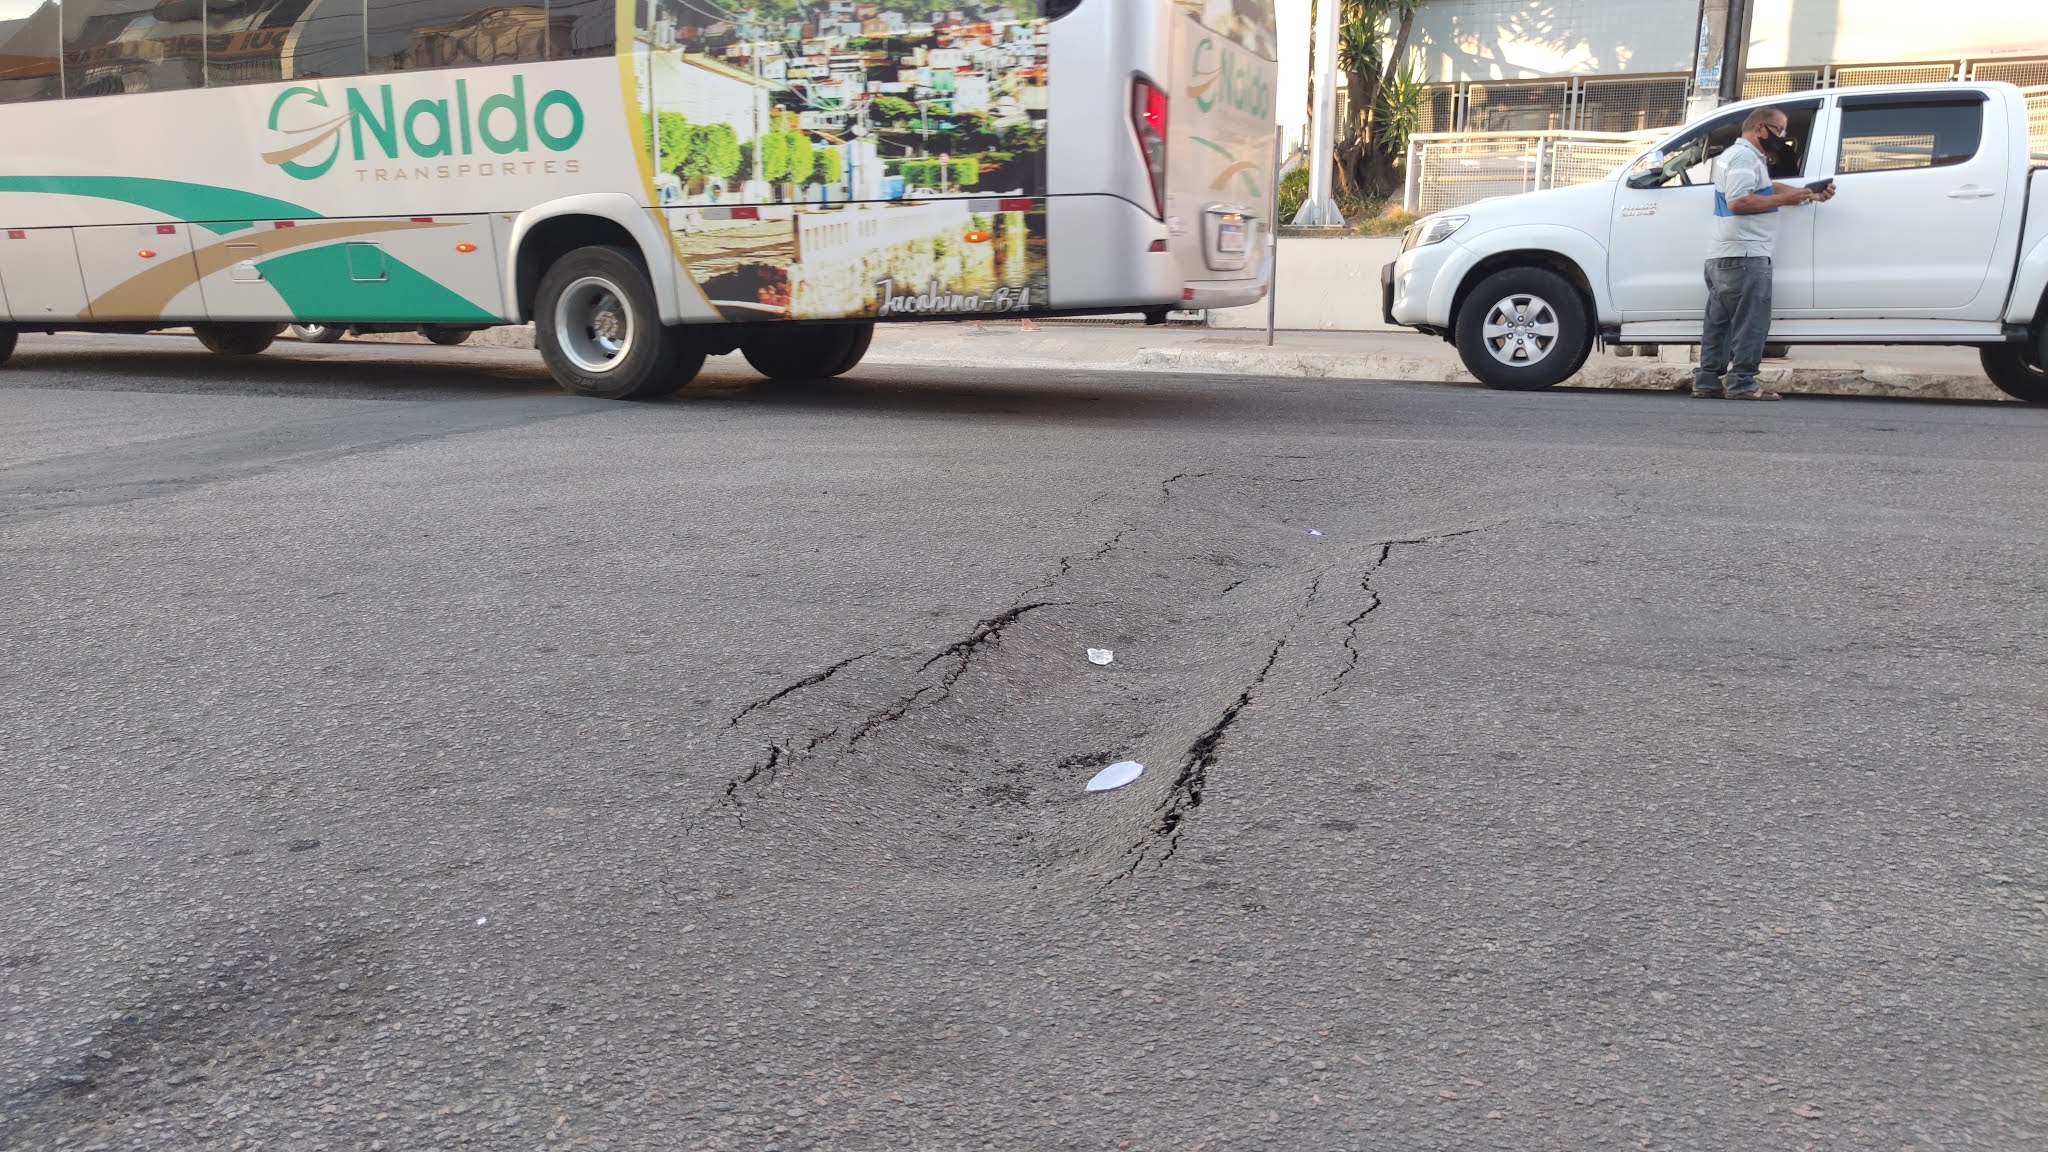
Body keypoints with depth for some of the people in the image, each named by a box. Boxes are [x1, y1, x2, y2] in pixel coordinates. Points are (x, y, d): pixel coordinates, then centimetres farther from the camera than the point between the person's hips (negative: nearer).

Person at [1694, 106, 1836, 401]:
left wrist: (1809, 194, 14)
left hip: (1722, 256, 11)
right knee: (1751, 322, -8)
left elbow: (1766, 191, 23)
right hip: (1745, 256, -11)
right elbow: (1737, 201, -22)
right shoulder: (1744, 156, -10)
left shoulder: (1742, 156, 23)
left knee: (1720, 322, 10)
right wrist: (1784, 199, -16)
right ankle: (1742, 383, -8)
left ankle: (1708, 381, 11)